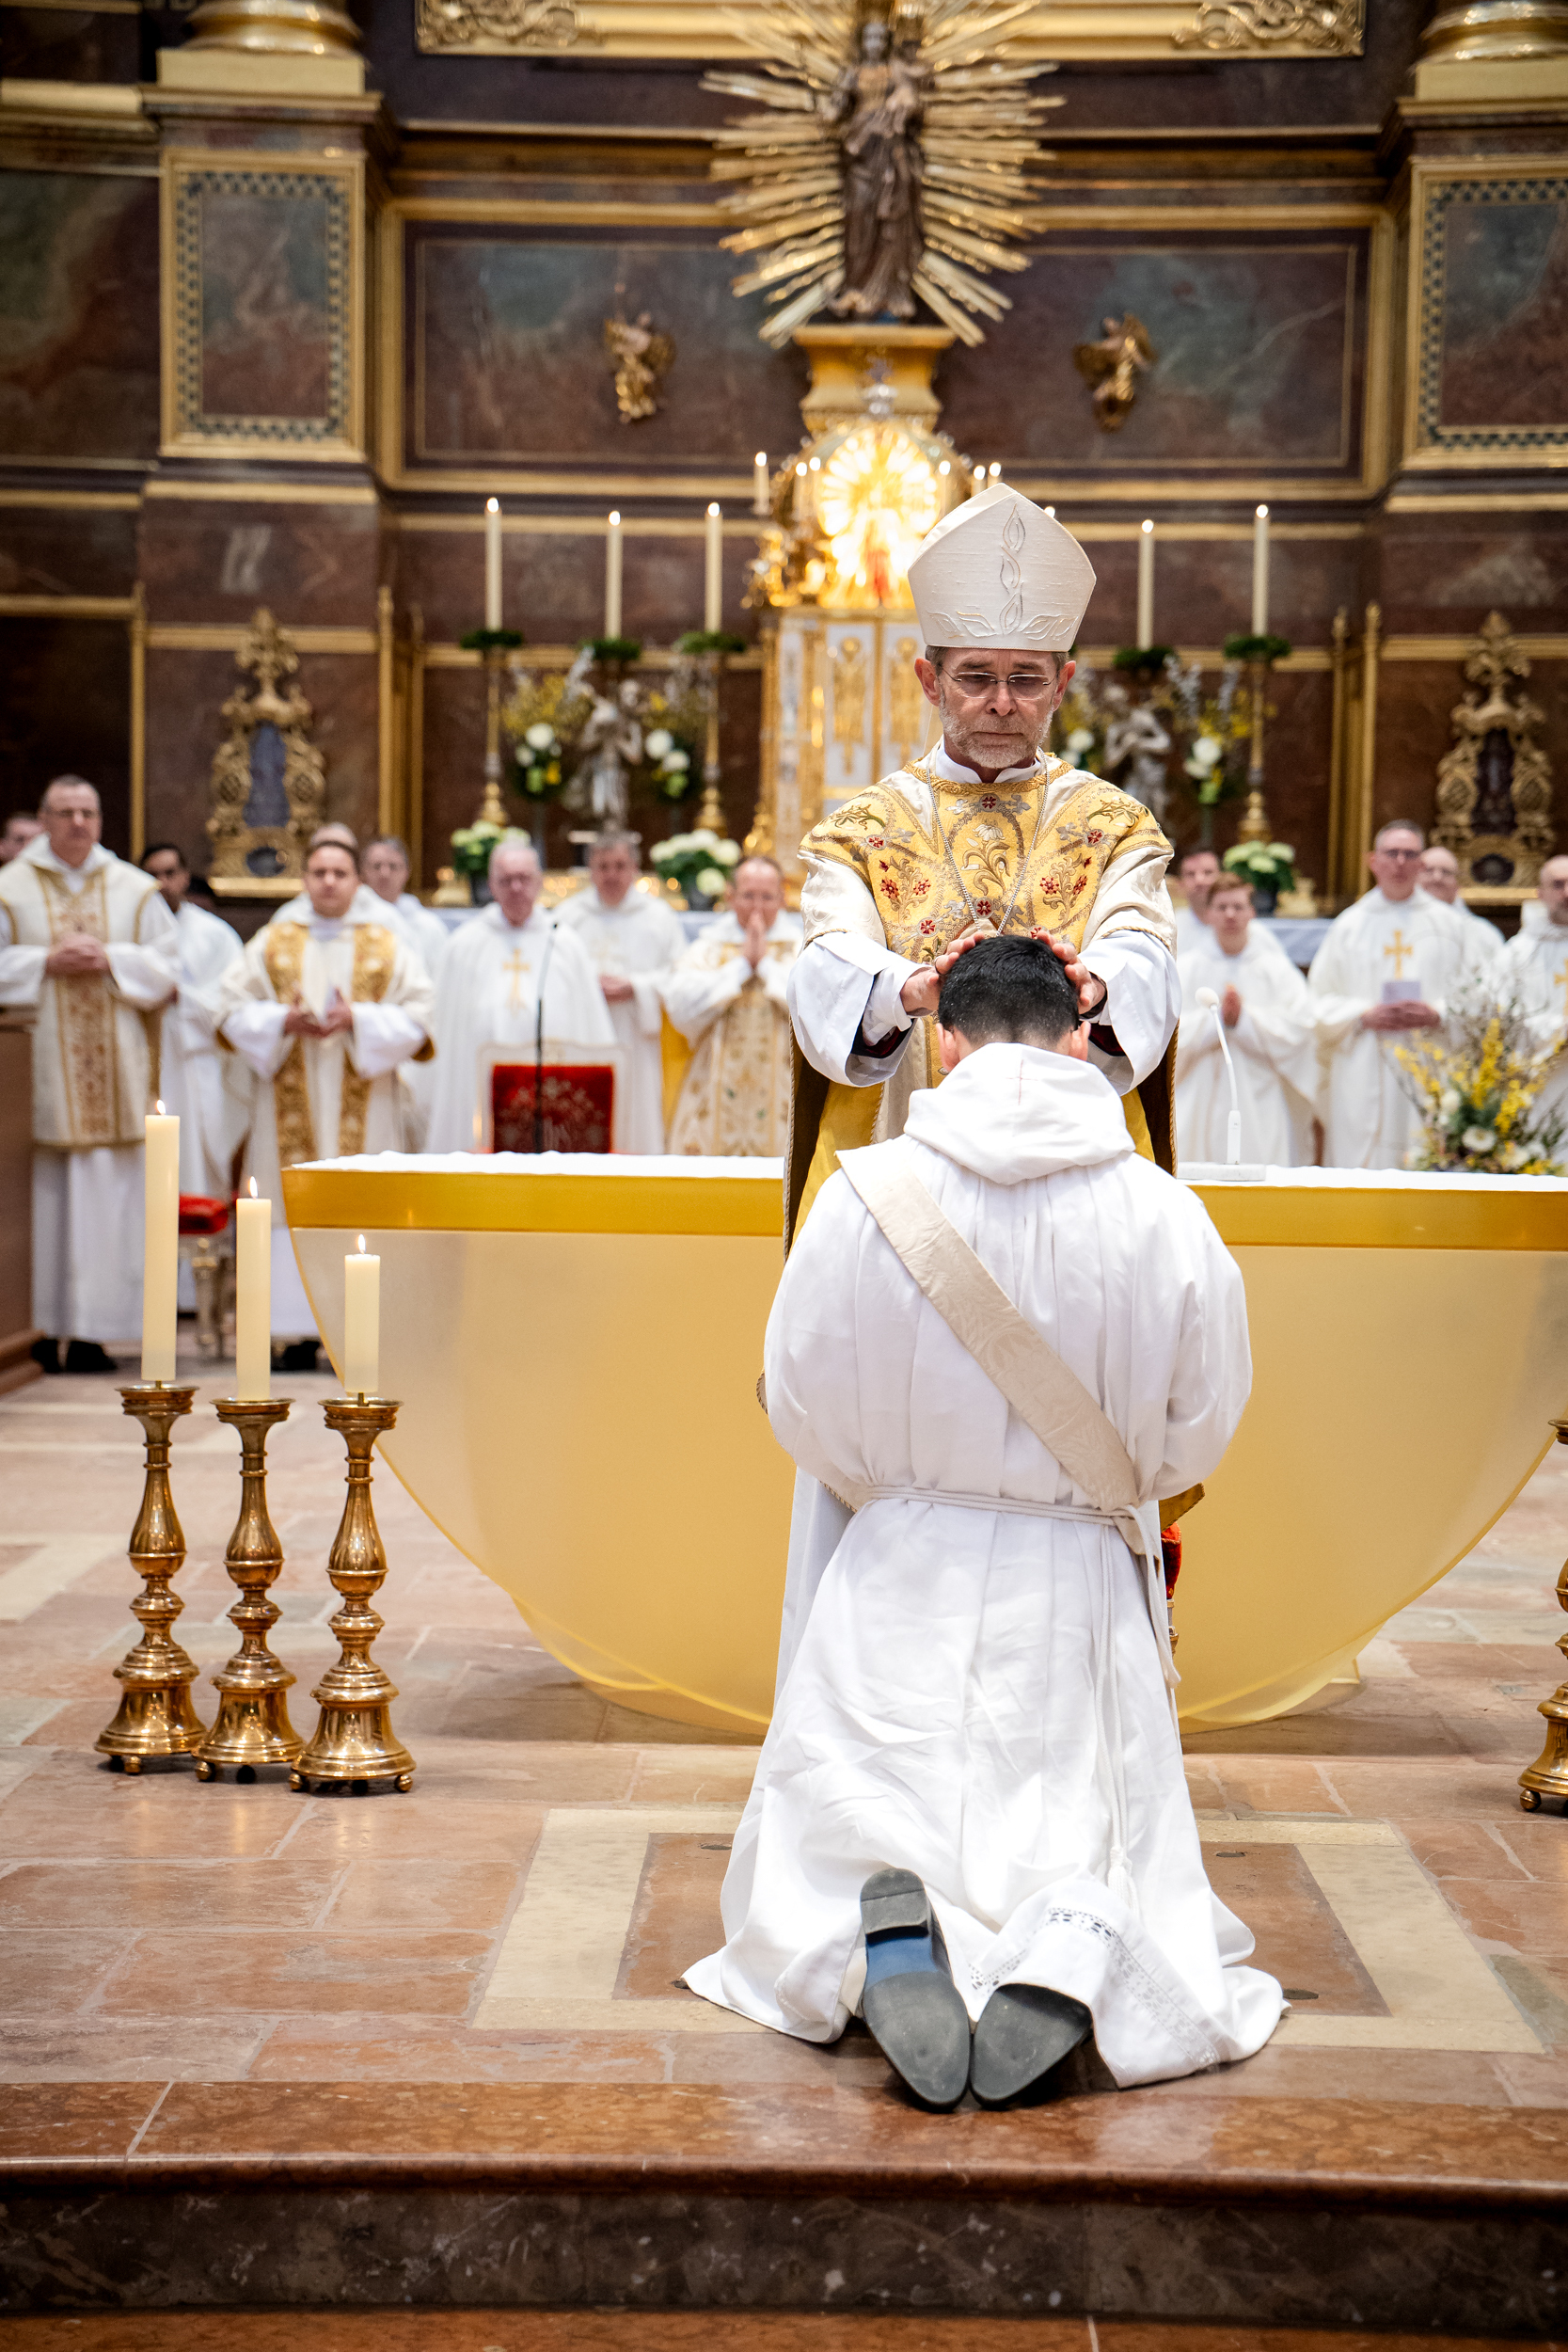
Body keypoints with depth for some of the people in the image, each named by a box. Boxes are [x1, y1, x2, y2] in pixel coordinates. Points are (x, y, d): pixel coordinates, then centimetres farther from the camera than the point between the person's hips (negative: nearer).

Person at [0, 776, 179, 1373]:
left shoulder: (136, 890, 10)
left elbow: (168, 965, 7)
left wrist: (108, 959, -7)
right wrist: (48, 962, -11)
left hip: (114, 1069, 1)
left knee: (108, 1191, -1)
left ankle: (91, 1332, 3)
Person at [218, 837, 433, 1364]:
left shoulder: (388, 946, 9)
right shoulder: (273, 943, 11)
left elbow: (416, 1016, 0)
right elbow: (233, 1009, 5)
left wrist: (356, 1019, -15)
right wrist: (285, 1021, -13)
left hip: (363, 1100, -1)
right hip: (292, 1100, 1)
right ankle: (299, 1334, -1)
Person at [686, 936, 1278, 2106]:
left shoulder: (867, 1194, -12)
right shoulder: (1166, 1216, -10)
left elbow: (803, 1408, -1)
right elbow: (1202, 1428, 2)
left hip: (901, 1583, 0)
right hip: (1084, 1589, 1)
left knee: (826, 1849, 14)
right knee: (1102, 1837, 16)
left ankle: (882, 1935, -23)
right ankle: (1077, 1944, -21)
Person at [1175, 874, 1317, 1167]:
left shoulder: (1277, 970, 9)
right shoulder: (1186, 968, 8)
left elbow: (1299, 1029, -4)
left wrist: (1244, 1017, -12)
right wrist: (1217, 1018, -16)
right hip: (1200, 1107, 0)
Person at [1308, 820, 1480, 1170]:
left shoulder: (1446, 924, 11)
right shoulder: (1349, 925, 10)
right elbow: (1318, 1001, 7)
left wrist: (1438, 1014, -11)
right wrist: (1363, 1016, -10)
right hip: (1362, 1074, 0)